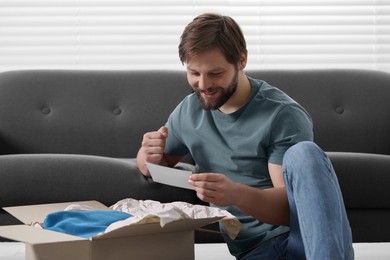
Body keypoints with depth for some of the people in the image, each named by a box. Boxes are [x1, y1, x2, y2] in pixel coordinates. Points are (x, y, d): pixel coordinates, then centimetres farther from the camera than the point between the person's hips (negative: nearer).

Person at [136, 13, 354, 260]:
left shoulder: (283, 115, -9)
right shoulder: (188, 112, 10)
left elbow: (294, 206, -11)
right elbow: (159, 166, 26)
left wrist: (236, 194, -32)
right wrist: (151, 156, 0)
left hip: (311, 235, -2)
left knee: (304, 153, -32)